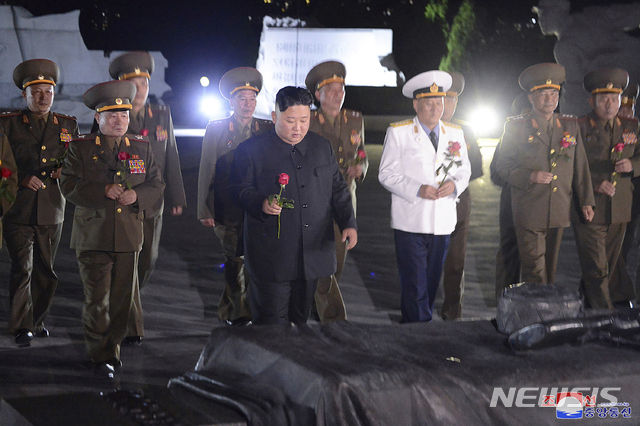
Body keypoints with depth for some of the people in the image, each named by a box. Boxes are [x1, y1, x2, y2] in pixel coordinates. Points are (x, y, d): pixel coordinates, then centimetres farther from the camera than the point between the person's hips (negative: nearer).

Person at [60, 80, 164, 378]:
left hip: (129, 238, 3)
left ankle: (113, 348, 21)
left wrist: (137, 195, -11)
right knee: (97, 299, -4)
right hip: (93, 238, -3)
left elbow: (157, 187, 11)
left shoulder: (142, 148, 12)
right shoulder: (80, 148, 3)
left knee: (122, 298, 6)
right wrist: (104, 191, -18)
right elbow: (69, 187, -6)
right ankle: (100, 356, 7)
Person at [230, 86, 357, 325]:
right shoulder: (251, 150, -2)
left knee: (301, 316, 11)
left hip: (314, 250, 4)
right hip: (271, 257, -4)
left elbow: (338, 189, 15)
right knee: (272, 318, -4)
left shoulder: (322, 147, 12)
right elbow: (241, 189, -2)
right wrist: (261, 204, -22)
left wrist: (348, 224, 3)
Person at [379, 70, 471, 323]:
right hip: (410, 223, -5)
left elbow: (464, 170, 17)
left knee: (431, 283, 11)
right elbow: (386, 174, -4)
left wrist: (455, 184, -7)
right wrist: (417, 190, -18)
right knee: (414, 286, -7)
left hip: (443, 223, 5)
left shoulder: (455, 133, 12)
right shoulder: (398, 132, -1)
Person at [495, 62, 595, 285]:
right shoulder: (516, 127, -2)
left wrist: (586, 201, 7)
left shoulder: (570, 126, 9)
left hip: (559, 213, 4)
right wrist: (530, 176, -18)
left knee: (550, 268, 13)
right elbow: (503, 167, -2)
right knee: (534, 271, -6)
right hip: (529, 214, -4)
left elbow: (580, 166, 13)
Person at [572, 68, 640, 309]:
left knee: (608, 266, 14)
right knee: (596, 271, -6)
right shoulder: (579, 127, -5)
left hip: (619, 211, 5)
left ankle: (585, 301, 32)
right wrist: (595, 184, -19)